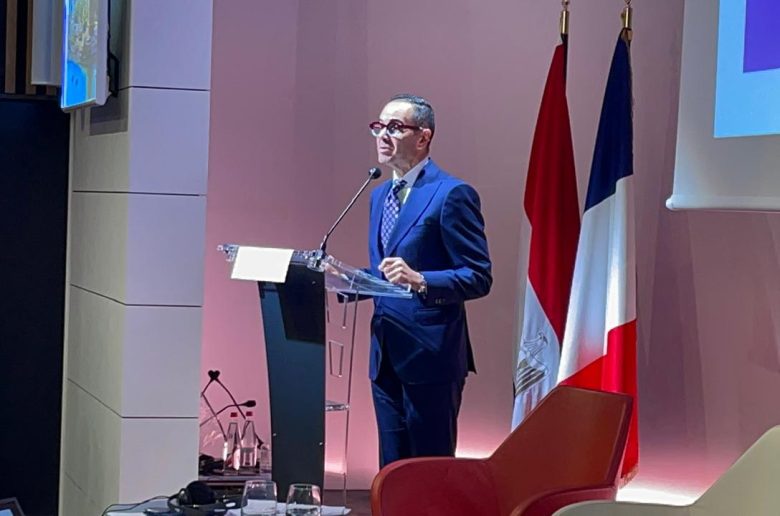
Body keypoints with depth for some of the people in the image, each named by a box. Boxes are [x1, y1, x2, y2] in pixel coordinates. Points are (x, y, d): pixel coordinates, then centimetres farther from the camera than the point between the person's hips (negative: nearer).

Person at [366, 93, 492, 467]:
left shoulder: (452, 194, -9)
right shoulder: (380, 195, 16)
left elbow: (478, 278, -13)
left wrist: (420, 280, -28)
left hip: (430, 356, -8)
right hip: (386, 355, 8)